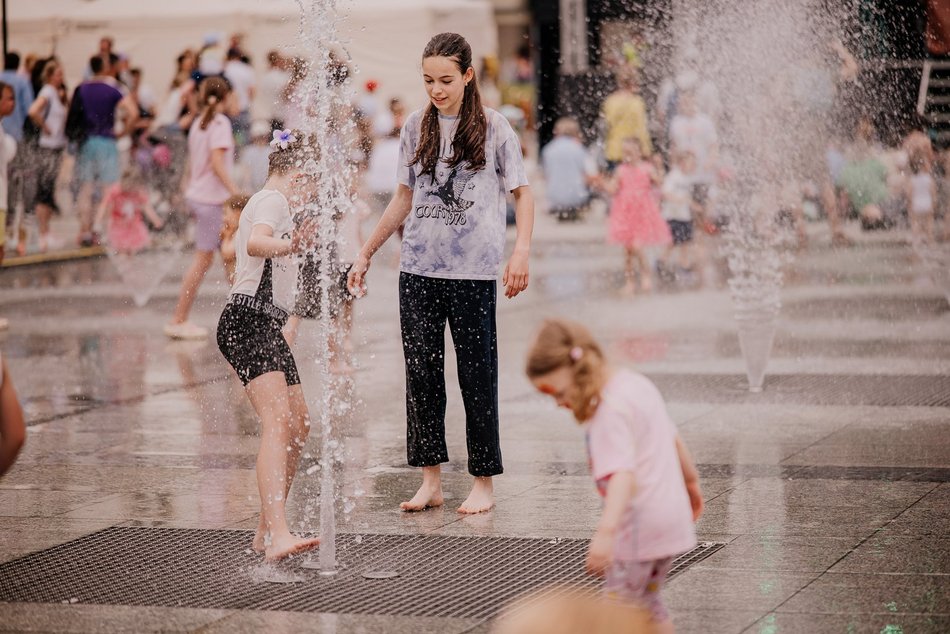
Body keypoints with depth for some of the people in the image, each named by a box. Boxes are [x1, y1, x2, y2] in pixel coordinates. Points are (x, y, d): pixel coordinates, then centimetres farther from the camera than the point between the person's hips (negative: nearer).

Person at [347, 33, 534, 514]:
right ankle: (431, 480, 12)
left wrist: (521, 251, -11)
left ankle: (483, 483, 8)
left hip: (473, 271, -4)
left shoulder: (493, 127, 0)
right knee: (421, 372, 4)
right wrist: (366, 253, 19)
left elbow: (522, 192, 3)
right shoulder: (416, 127, 10)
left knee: (477, 374, 0)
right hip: (418, 267, 4)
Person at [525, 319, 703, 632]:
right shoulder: (637, 383, 9)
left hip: (639, 527, -10)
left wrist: (606, 532, -44)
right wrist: (691, 481, 37)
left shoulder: (611, 410, -20)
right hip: (672, 517, 10)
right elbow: (673, 438, 22)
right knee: (646, 602, 21)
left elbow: (623, 475, -33)